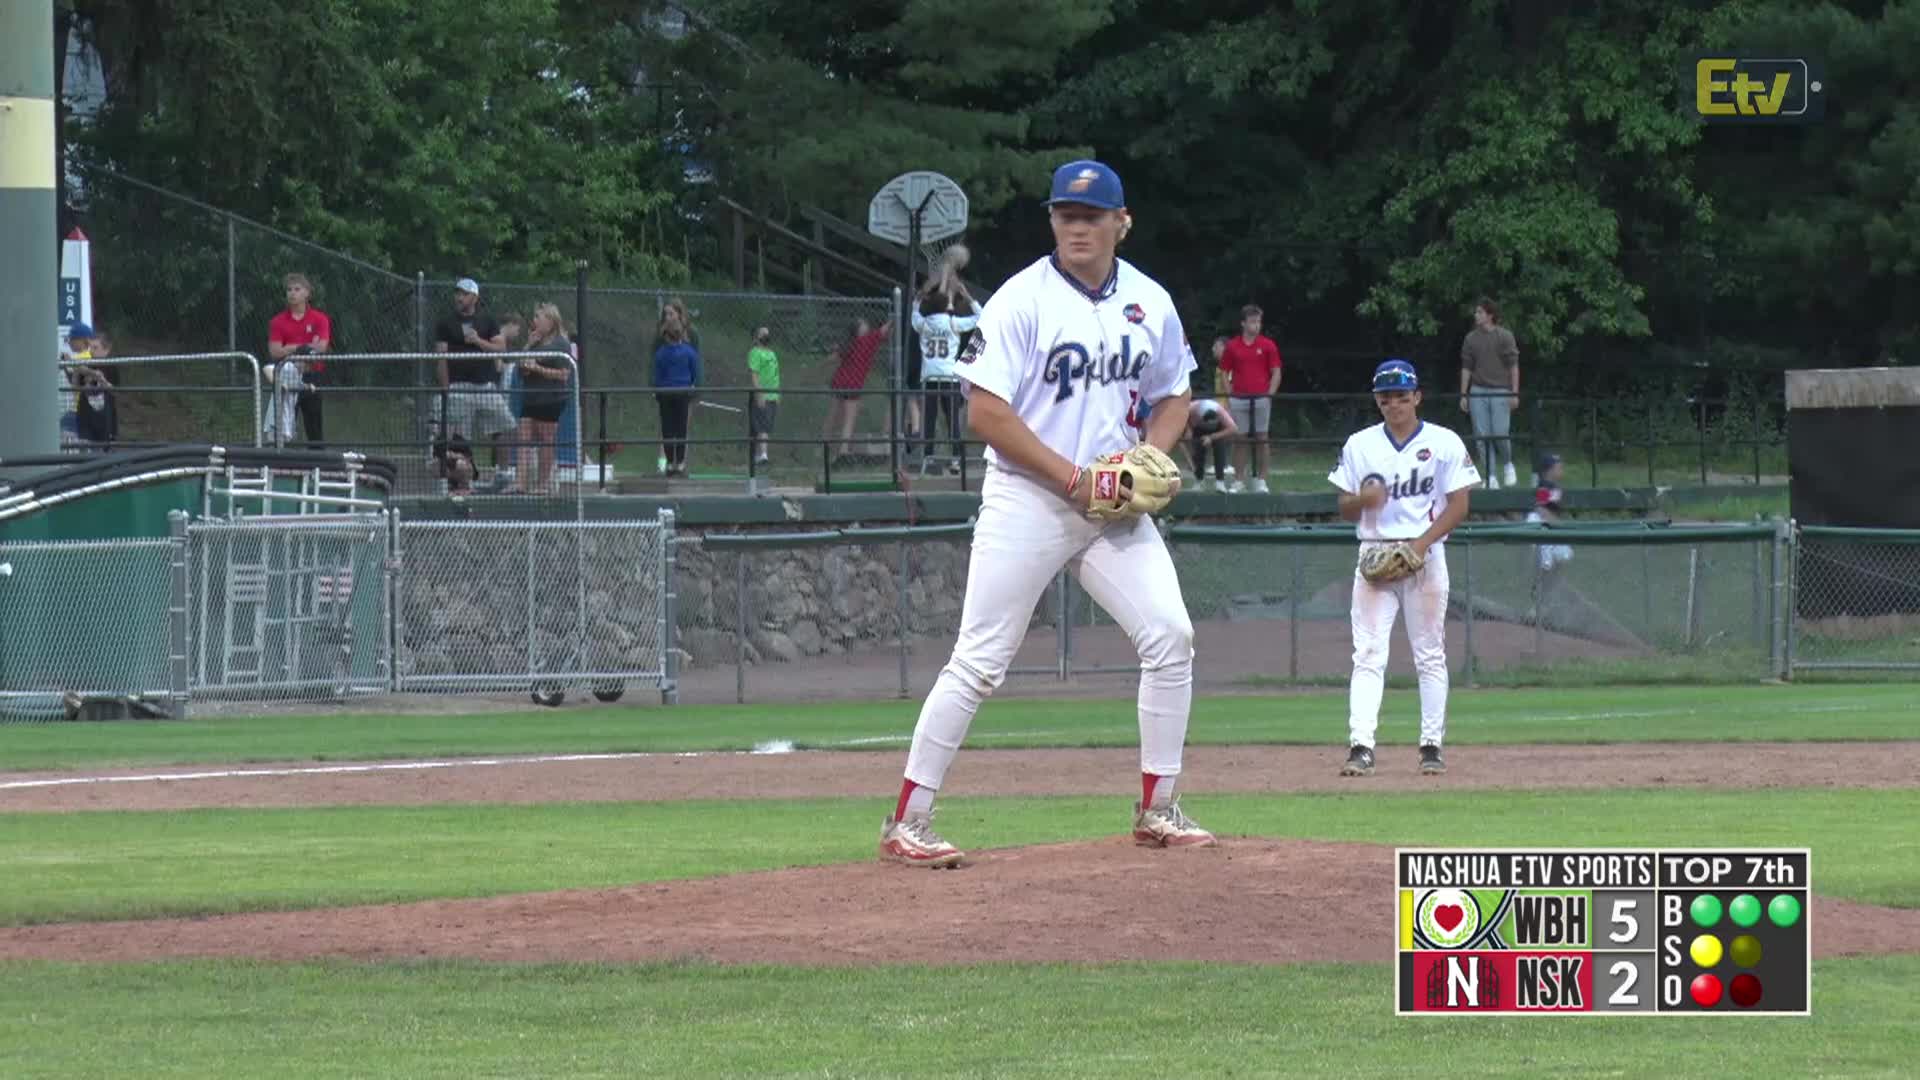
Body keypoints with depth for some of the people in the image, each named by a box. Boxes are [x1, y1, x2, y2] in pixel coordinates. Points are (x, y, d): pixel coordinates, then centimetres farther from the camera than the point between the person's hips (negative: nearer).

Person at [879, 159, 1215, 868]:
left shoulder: (1150, 304, 6)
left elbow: (1171, 398, 19)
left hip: (1116, 507, 5)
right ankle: (907, 822, -3)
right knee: (979, 661, -7)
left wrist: (1151, 457, -2)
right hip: (1027, 499, -5)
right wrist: (1071, 478, -17)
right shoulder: (1023, 300, -10)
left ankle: (1157, 809, 7)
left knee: (1170, 636, -5)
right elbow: (986, 413, -14)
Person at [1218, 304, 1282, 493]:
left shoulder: (1268, 346, 3)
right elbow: (1225, 373, 9)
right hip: (1239, 399, 0)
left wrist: (1269, 395, -5)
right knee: (1240, 440, 2)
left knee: (1261, 439, 0)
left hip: (1261, 398, 0)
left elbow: (1276, 373, 4)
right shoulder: (1232, 347, 4)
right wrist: (1230, 395, 0)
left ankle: (1260, 480, 5)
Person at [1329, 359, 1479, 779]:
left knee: (1430, 654, 3)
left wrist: (1421, 543, -15)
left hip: (1425, 554, -1)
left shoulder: (1444, 443, 2)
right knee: (1368, 653, -9)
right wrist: (1363, 499, -14)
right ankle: (1361, 747, -17)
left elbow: (1458, 506, -2)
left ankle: (1431, 745, 10)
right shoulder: (1360, 445, 9)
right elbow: (1345, 509, 10)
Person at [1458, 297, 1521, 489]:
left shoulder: (1504, 336, -1)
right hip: (1478, 391, 3)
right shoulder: (1471, 338, 8)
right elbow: (1466, 368, 12)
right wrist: (1463, 395, 7)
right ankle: (1491, 477, 4)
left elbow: (1513, 366, -1)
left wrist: (1515, 393, -6)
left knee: (1500, 433, -9)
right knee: (1483, 436, -1)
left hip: (1500, 391, -3)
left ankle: (1507, 464, 19)